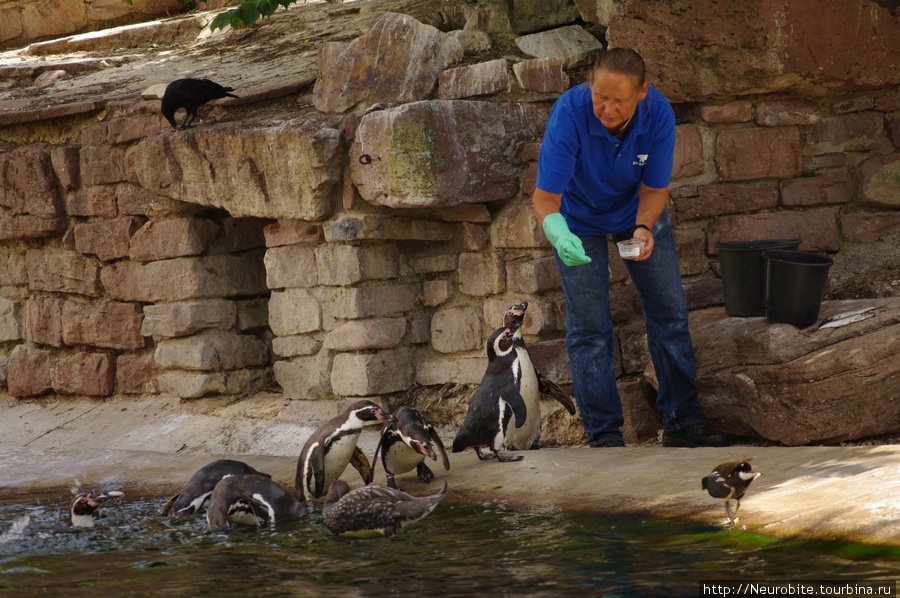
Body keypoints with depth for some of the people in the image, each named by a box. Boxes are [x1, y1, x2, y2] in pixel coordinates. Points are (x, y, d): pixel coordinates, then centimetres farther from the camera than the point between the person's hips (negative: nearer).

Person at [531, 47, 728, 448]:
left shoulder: (658, 115, -29)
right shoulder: (569, 114, -36)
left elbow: (654, 189, -16)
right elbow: (545, 197, -34)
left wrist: (644, 229, -36)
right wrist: (560, 237, -53)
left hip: (636, 211, 3)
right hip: (579, 218, -3)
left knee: (669, 312, 3)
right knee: (590, 328, -5)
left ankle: (681, 421, 13)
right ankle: (604, 435, 1)